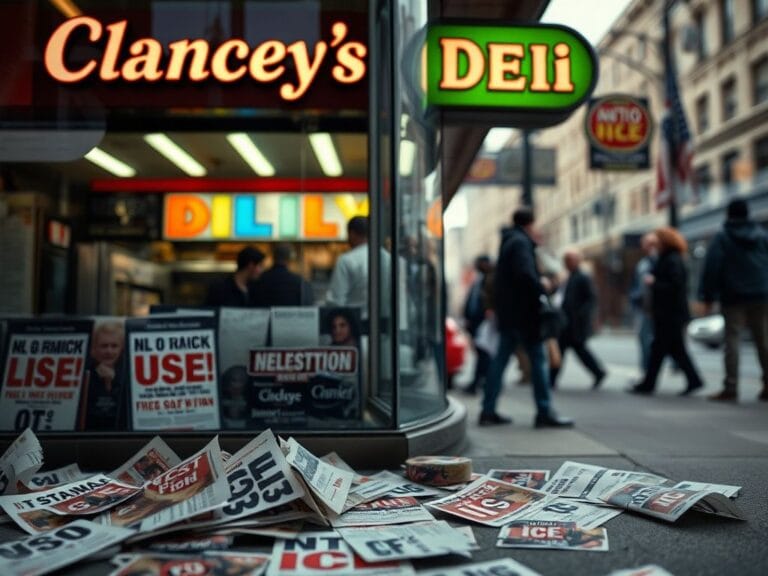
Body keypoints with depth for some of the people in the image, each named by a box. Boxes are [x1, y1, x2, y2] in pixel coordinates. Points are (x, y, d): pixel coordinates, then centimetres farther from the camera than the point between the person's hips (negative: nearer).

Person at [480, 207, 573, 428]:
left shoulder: (508, 242, 20)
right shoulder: (521, 242, -10)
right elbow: (526, 273, -24)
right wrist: (542, 291, -16)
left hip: (507, 313, 10)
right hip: (522, 312, -10)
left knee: (501, 358, 9)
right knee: (538, 358, -4)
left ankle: (488, 411, 12)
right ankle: (544, 412, -2)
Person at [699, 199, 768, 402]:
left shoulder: (722, 238, -2)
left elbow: (711, 268, -8)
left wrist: (708, 297, -6)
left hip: (733, 297, -3)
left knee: (732, 340, -3)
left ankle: (731, 387, -6)